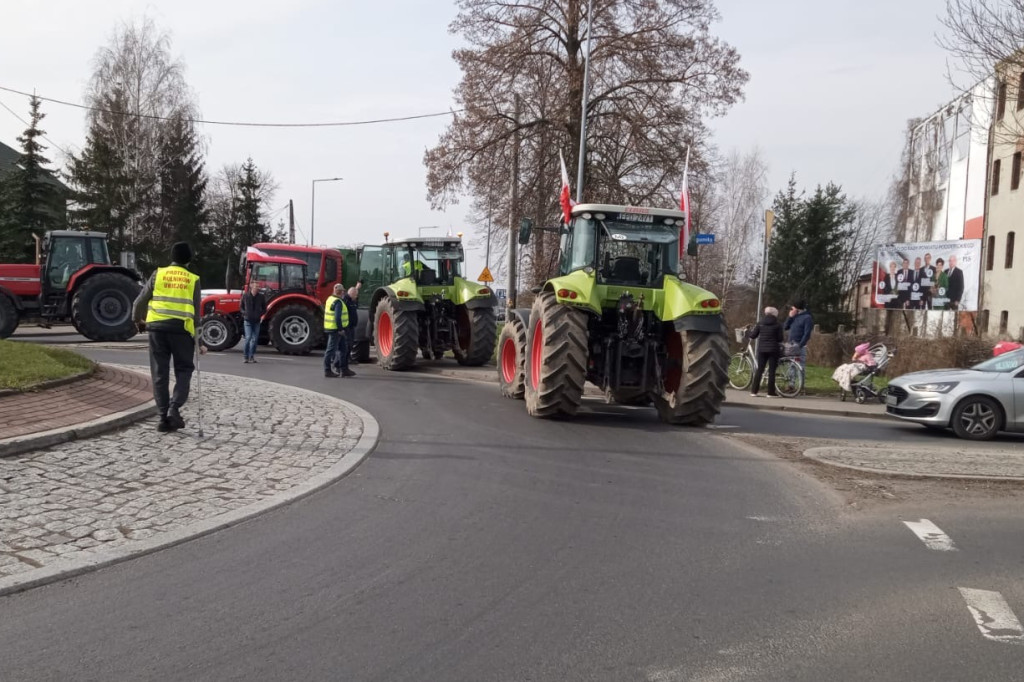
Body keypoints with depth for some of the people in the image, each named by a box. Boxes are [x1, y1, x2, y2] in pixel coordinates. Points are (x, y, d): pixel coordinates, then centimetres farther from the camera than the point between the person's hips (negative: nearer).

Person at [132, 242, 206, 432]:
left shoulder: (158, 274, 6)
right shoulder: (192, 280, 4)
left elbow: (140, 301, 7)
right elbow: (195, 312, 3)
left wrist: (138, 319, 28)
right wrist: (199, 341, 7)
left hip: (157, 327, 1)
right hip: (182, 329, -1)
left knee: (160, 373, 8)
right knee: (183, 370, 13)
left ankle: (163, 416, 7)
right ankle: (174, 409, -4)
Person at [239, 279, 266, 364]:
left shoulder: (261, 296, 1)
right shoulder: (245, 296, -1)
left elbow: (264, 308, 12)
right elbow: (241, 307, 12)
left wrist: (261, 314, -4)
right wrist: (244, 313, -3)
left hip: (257, 321, 2)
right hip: (248, 320, -2)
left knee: (255, 339, 5)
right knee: (248, 338, -11)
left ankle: (252, 357, 15)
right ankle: (246, 356, 0)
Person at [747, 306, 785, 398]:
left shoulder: (760, 323, 2)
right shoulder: (777, 325, -4)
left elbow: (753, 335, 3)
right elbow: (780, 339, -5)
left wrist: (749, 332, 24)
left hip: (762, 349, 2)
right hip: (773, 350, -2)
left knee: (759, 369, 9)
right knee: (772, 370, 1)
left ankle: (754, 391, 7)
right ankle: (771, 392, 1)